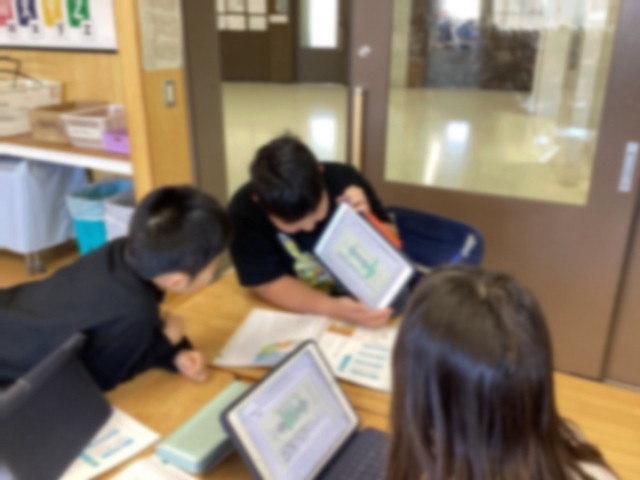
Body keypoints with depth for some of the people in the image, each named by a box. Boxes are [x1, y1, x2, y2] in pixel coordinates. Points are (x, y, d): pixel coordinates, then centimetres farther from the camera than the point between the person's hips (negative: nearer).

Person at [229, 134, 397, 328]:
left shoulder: (344, 180, -15)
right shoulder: (243, 212, -21)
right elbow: (268, 283, -19)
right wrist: (332, 308, -33)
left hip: (359, 299, 3)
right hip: (291, 314, -2)